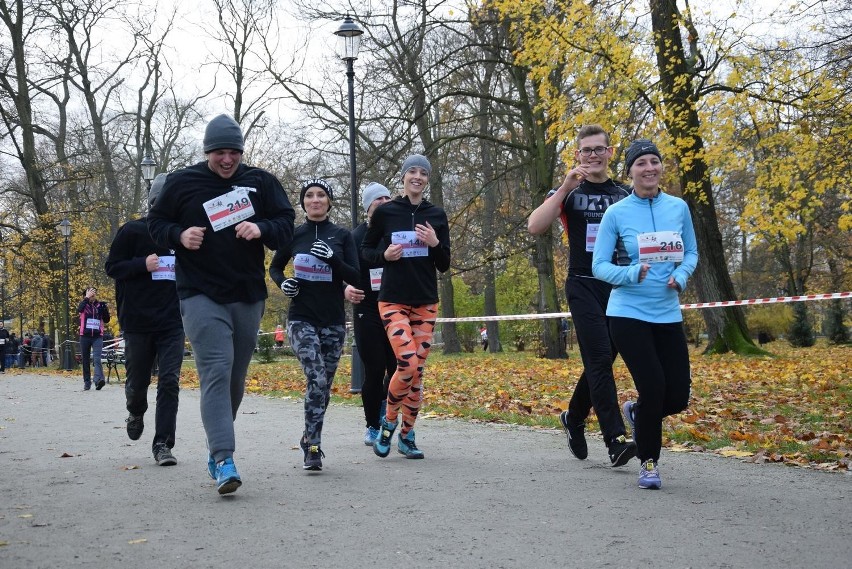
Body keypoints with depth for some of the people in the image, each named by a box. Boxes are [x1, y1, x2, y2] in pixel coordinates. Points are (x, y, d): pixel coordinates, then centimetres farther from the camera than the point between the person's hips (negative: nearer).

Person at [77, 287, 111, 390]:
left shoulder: (100, 305, 8)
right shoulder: (84, 304, 6)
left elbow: (106, 320, 6)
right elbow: (79, 309, -17)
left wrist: (104, 308, -9)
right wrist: (87, 298, -16)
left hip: (98, 336, -1)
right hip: (85, 335, 1)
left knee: (97, 359, -17)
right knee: (86, 361, 7)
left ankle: (99, 380, -31)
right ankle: (87, 383, 14)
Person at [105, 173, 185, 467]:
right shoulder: (133, 231, -2)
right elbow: (111, 267, -1)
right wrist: (143, 264, -17)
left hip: (173, 322, 2)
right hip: (138, 322, -1)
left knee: (169, 382, -7)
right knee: (138, 381, 10)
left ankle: (163, 444, -3)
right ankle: (136, 413, 43)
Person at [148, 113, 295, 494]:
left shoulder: (261, 182, 5)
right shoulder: (182, 183, 1)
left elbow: (287, 224, 4)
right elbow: (155, 223, 9)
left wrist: (262, 229, -17)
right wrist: (179, 235, -13)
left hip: (248, 296, 3)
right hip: (201, 295, -3)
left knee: (236, 377, 12)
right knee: (216, 372, -16)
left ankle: (216, 448, 30)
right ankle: (224, 461, -20)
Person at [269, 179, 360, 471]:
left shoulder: (342, 235, 3)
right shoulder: (293, 234, 4)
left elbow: (355, 276, -3)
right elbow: (274, 267, 19)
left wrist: (333, 259, -19)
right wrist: (282, 282, -2)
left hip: (333, 321, 2)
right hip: (301, 319, -2)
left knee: (324, 385, 7)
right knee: (316, 379, -19)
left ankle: (310, 439, 24)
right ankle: (312, 446, -13)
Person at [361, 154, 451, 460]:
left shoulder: (436, 215, 6)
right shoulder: (385, 212, -1)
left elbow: (444, 266, 8)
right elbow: (365, 250, 9)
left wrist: (436, 244, -12)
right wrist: (384, 255, -12)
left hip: (426, 303, 3)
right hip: (393, 300, -3)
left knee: (417, 371, 5)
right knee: (407, 364, -18)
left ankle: (407, 436, 17)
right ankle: (388, 424, 6)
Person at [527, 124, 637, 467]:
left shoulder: (624, 195, 12)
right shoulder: (568, 193, 2)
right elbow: (535, 227, -14)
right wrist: (566, 188, -19)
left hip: (618, 287, 4)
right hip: (583, 287, -4)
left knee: (601, 361, 10)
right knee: (599, 358, -14)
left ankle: (574, 418, 33)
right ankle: (616, 440, -17)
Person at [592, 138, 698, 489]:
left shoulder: (678, 207, 4)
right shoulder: (616, 213, -5)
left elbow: (691, 252, 13)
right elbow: (599, 266, -4)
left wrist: (681, 276, -8)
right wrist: (632, 274, -23)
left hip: (668, 315, 4)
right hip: (628, 313, -4)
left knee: (677, 398, 2)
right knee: (653, 389, -12)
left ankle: (637, 413, 37)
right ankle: (648, 463, 12)